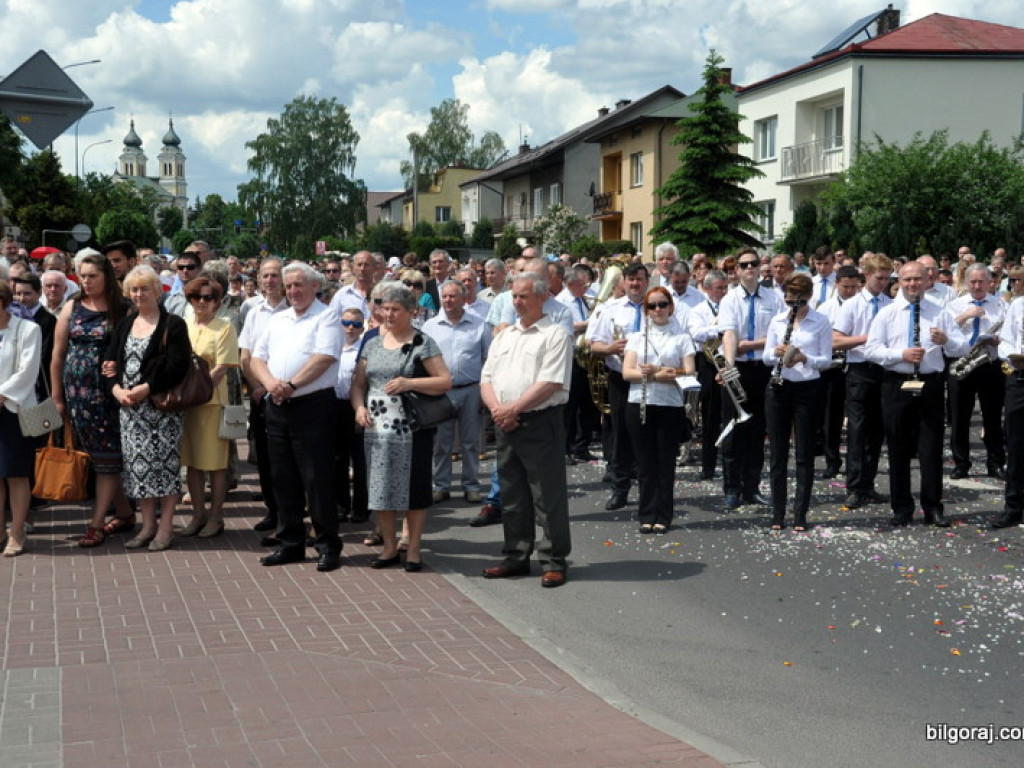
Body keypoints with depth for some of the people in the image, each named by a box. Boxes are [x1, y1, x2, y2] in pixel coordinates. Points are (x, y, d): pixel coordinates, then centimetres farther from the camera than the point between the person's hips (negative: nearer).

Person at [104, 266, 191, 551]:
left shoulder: (173, 325, -4)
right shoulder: (125, 324, 15)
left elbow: (178, 365, -13)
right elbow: (110, 360, 14)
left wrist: (146, 388, -17)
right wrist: (116, 389, -4)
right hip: (129, 406, 6)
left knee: (164, 462, -3)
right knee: (137, 464, 7)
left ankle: (166, 527, 4)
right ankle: (148, 525, 16)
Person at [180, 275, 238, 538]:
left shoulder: (224, 328, -2)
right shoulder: (182, 326, 11)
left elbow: (221, 368, -9)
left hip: (213, 401, -4)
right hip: (184, 401, 4)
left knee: (215, 462, 2)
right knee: (192, 462, 10)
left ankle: (215, 517, 12)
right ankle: (198, 514, 20)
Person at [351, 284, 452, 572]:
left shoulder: (422, 343, -1)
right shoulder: (373, 344, 14)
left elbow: (446, 381, -8)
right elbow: (358, 382, 17)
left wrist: (409, 383, -18)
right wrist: (359, 407, -3)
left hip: (412, 429, -4)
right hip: (377, 428, 5)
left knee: (413, 487, 1)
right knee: (381, 488, 6)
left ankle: (413, 549, 13)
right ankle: (389, 547, 19)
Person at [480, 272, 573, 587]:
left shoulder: (555, 335, -5)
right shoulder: (504, 336, 17)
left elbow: (551, 383, -16)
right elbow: (487, 379, 13)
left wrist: (513, 408, -17)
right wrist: (496, 408, -6)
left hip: (540, 423, -7)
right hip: (505, 425, 7)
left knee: (548, 496, -2)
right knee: (512, 495, 12)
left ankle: (554, 561, 4)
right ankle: (516, 558, 21)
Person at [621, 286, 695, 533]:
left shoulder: (682, 337, 8)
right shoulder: (637, 337, 12)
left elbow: (689, 372, -3)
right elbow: (627, 372, 0)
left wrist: (655, 370, -15)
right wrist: (659, 375, -14)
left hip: (670, 407, -1)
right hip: (640, 405, 1)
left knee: (666, 464, 2)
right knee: (645, 464, 3)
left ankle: (663, 517, 9)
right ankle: (647, 517, 10)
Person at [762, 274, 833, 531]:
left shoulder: (821, 322, -1)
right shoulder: (777, 321, 8)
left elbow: (826, 360, -3)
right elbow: (765, 357, 9)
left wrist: (805, 358, -22)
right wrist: (776, 353, -14)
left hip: (807, 389, -3)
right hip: (778, 388, 3)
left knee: (805, 454, 2)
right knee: (778, 452, 5)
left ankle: (800, 515, 8)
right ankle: (777, 514, 12)